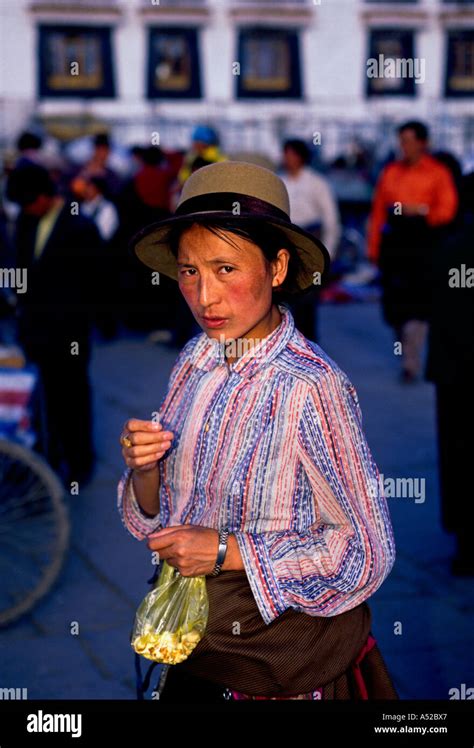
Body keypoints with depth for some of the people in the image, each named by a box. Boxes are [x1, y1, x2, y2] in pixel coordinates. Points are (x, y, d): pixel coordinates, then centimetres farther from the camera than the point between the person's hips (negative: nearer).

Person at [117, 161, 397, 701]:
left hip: (289, 666, -5)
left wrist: (228, 552, -22)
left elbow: (366, 554, -19)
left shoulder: (310, 387, -23)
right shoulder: (195, 362, -4)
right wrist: (144, 471, -16)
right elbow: (157, 518, 4)